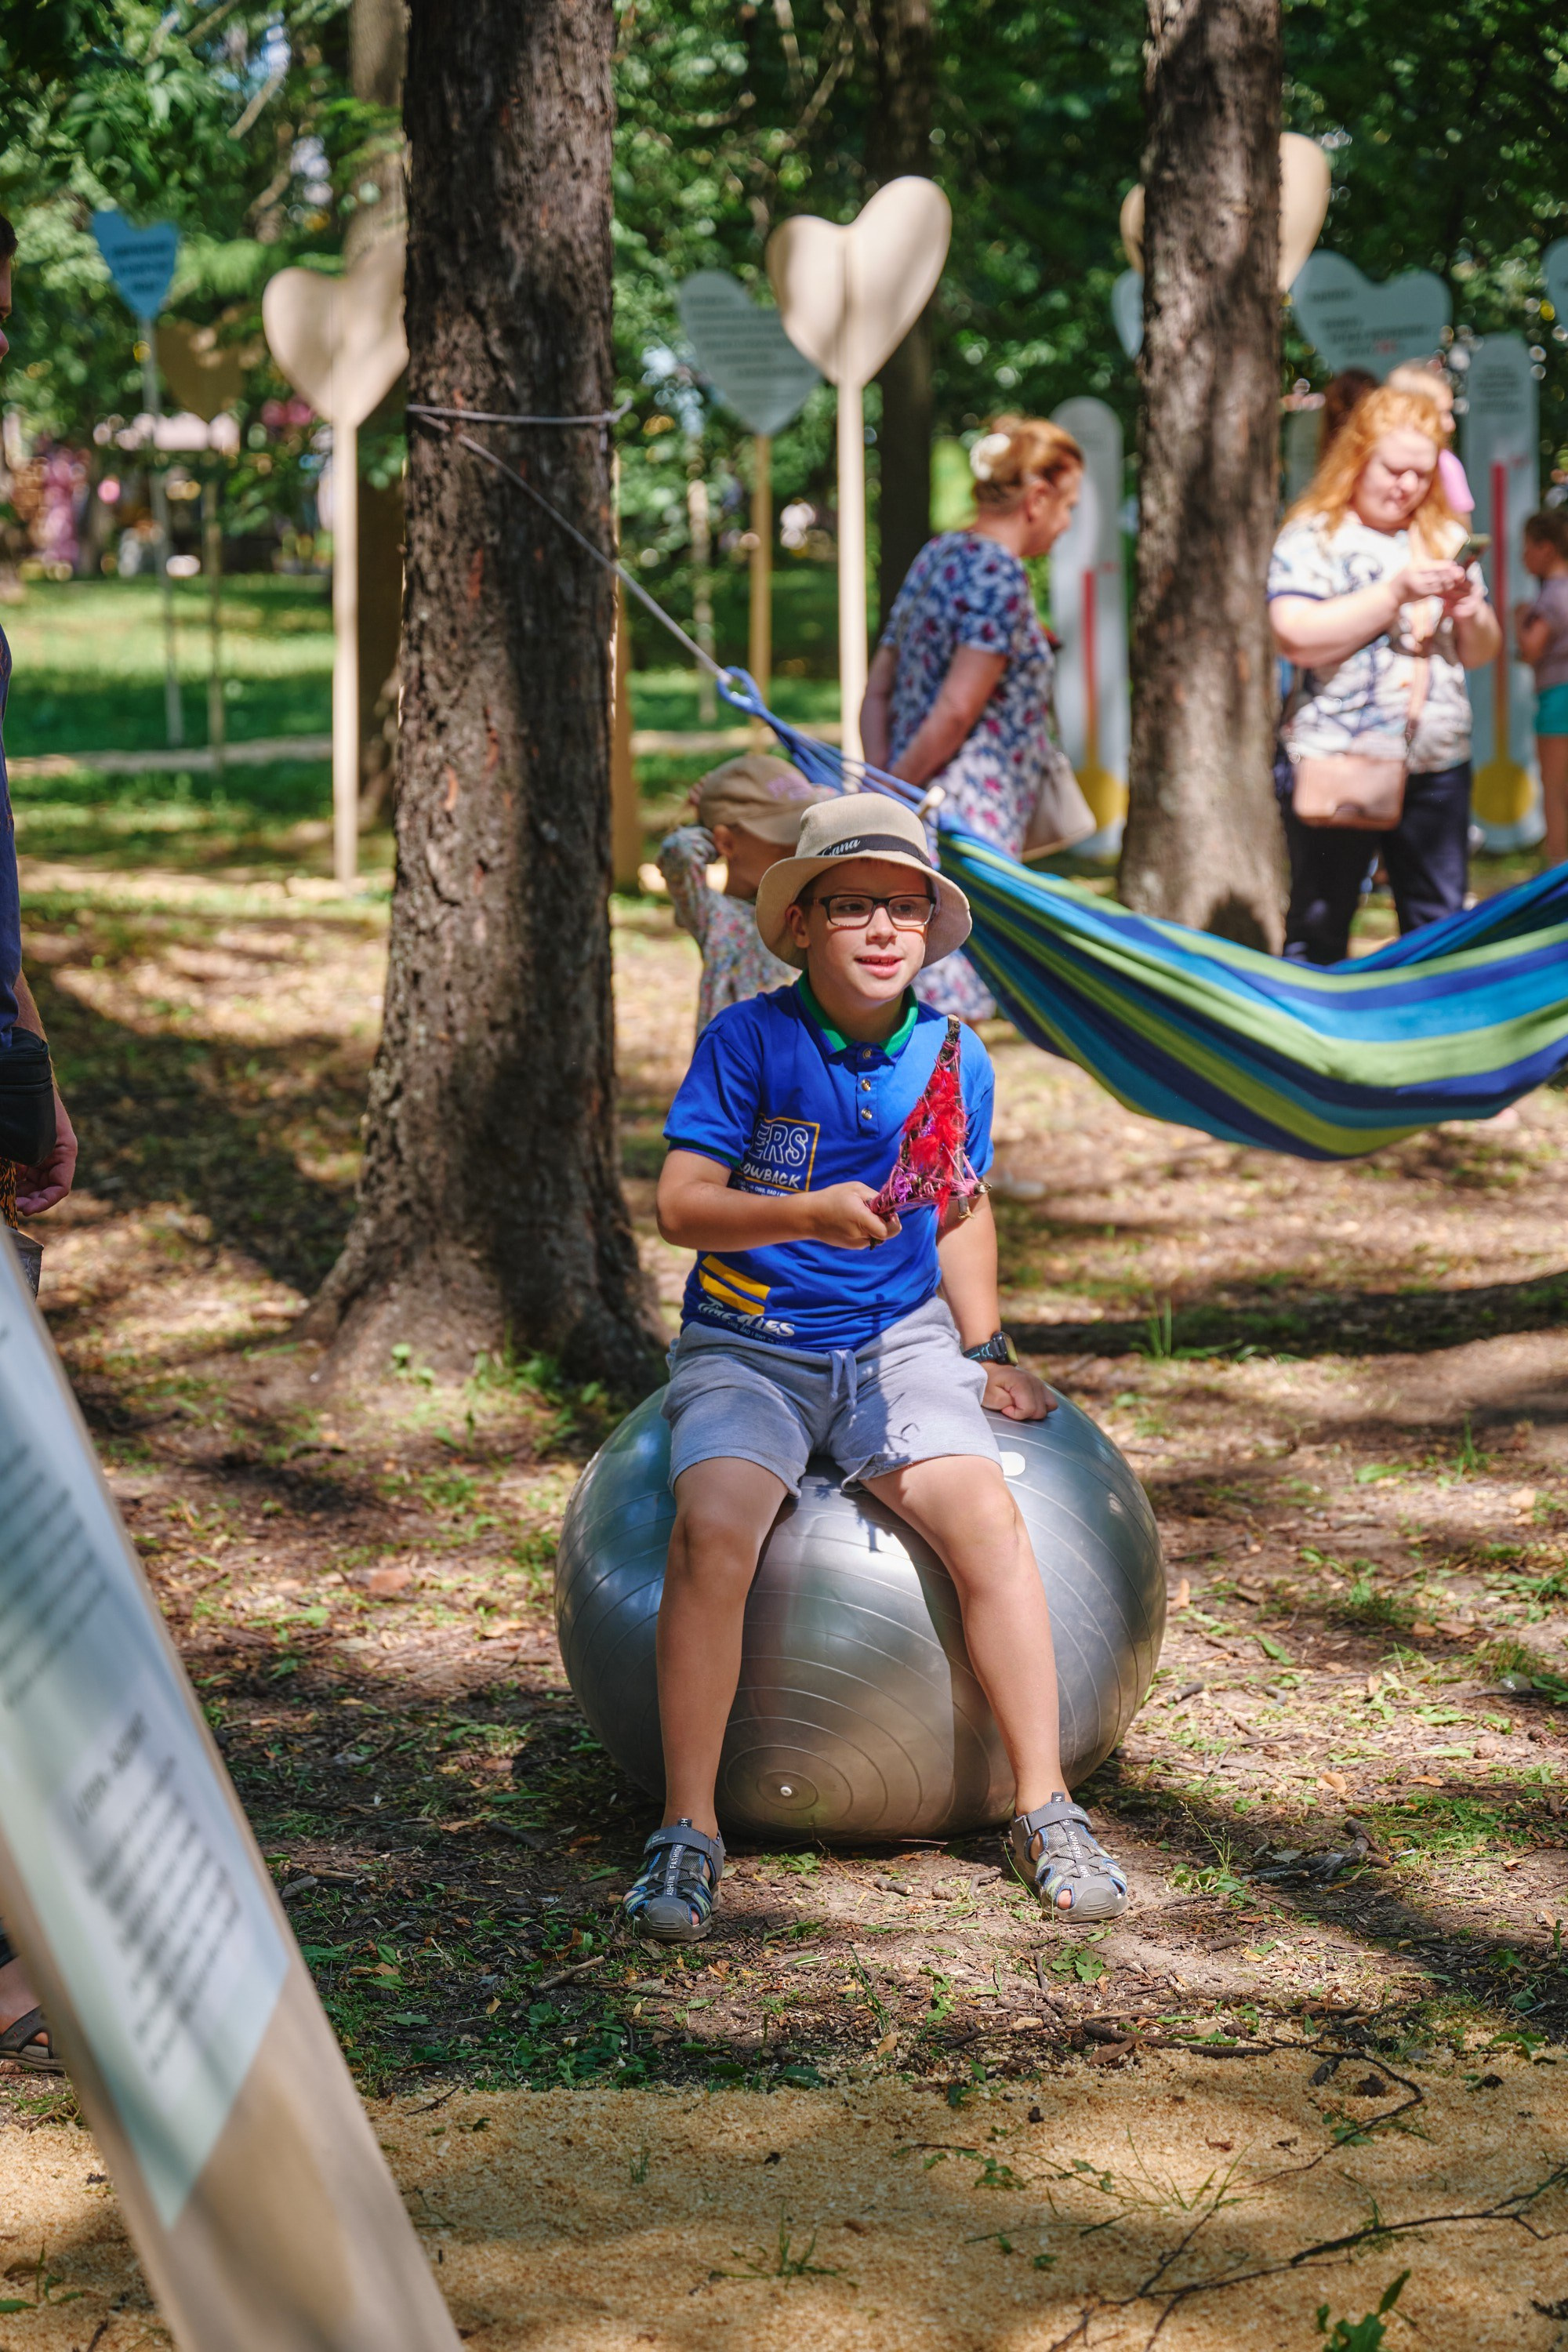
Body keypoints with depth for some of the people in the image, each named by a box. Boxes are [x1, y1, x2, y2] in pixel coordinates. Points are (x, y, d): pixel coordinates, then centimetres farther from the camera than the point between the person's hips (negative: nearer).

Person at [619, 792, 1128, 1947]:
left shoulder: (953, 1058, 4)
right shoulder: (748, 1041, -7)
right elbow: (681, 1204, -14)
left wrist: (987, 1350, 13)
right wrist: (812, 1214, -29)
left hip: (896, 1338, 3)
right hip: (747, 1343, -2)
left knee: (986, 1514, -24)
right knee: (713, 1528, -30)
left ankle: (1047, 1810, -12)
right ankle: (689, 1832, -18)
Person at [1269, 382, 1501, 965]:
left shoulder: (1445, 538, 13)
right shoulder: (1312, 537, -3)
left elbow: (1480, 654, 18)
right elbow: (1299, 638, -18)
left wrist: (1471, 616, -5)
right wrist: (1396, 593, -19)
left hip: (1437, 766, 5)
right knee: (1318, 932, 1)